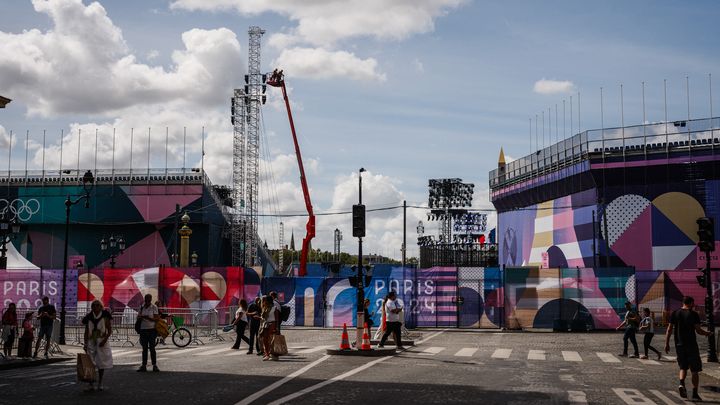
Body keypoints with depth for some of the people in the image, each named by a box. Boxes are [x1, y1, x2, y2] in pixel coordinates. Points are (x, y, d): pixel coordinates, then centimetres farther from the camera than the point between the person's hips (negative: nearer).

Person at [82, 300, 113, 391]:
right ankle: (91, 385, -1)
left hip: (102, 342, -2)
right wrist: (85, 344, 2)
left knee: (101, 364, 4)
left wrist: (105, 340, -15)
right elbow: (86, 332, 9)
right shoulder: (89, 317, 5)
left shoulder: (105, 316, -2)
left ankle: (100, 384, 15)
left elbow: (110, 330, -3)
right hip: (91, 342, 2)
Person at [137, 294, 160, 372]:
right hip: (143, 329, 4)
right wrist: (141, 317, -7)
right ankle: (144, 365, 10)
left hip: (151, 329, -4)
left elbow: (157, 318, -8)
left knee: (152, 348, -4)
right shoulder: (142, 307, 10)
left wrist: (149, 318, -21)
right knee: (144, 348, 8)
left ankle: (154, 365, 1)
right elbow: (138, 316, 16)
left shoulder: (154, 307, -3)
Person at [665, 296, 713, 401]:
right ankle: (695, 394, 4)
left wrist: (667, 344, 6)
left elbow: (669, 329, 2)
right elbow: (698, 330, -10)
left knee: (683, 367, 15)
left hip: (679, 345, 3)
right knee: (695, 370, 6)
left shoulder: (675, 313, 5)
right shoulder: (694, 314, -6)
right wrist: (707, 333, 10)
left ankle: (682, 384, -12)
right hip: (691, 345, -3)